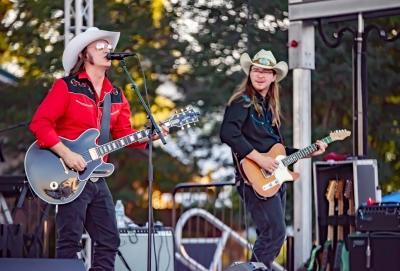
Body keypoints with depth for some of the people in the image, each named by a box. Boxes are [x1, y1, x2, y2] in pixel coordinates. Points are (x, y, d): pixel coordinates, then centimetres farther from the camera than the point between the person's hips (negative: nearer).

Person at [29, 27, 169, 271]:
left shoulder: (116, 95, 13)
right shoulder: (67, 86, -8)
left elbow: (123, 133, 12)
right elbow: (39, 123, -13)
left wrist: (148, 136, -7)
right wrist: (66, 154, -21)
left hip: (97, 178, 7)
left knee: (109, 240, 7)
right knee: (70, 242, -8)